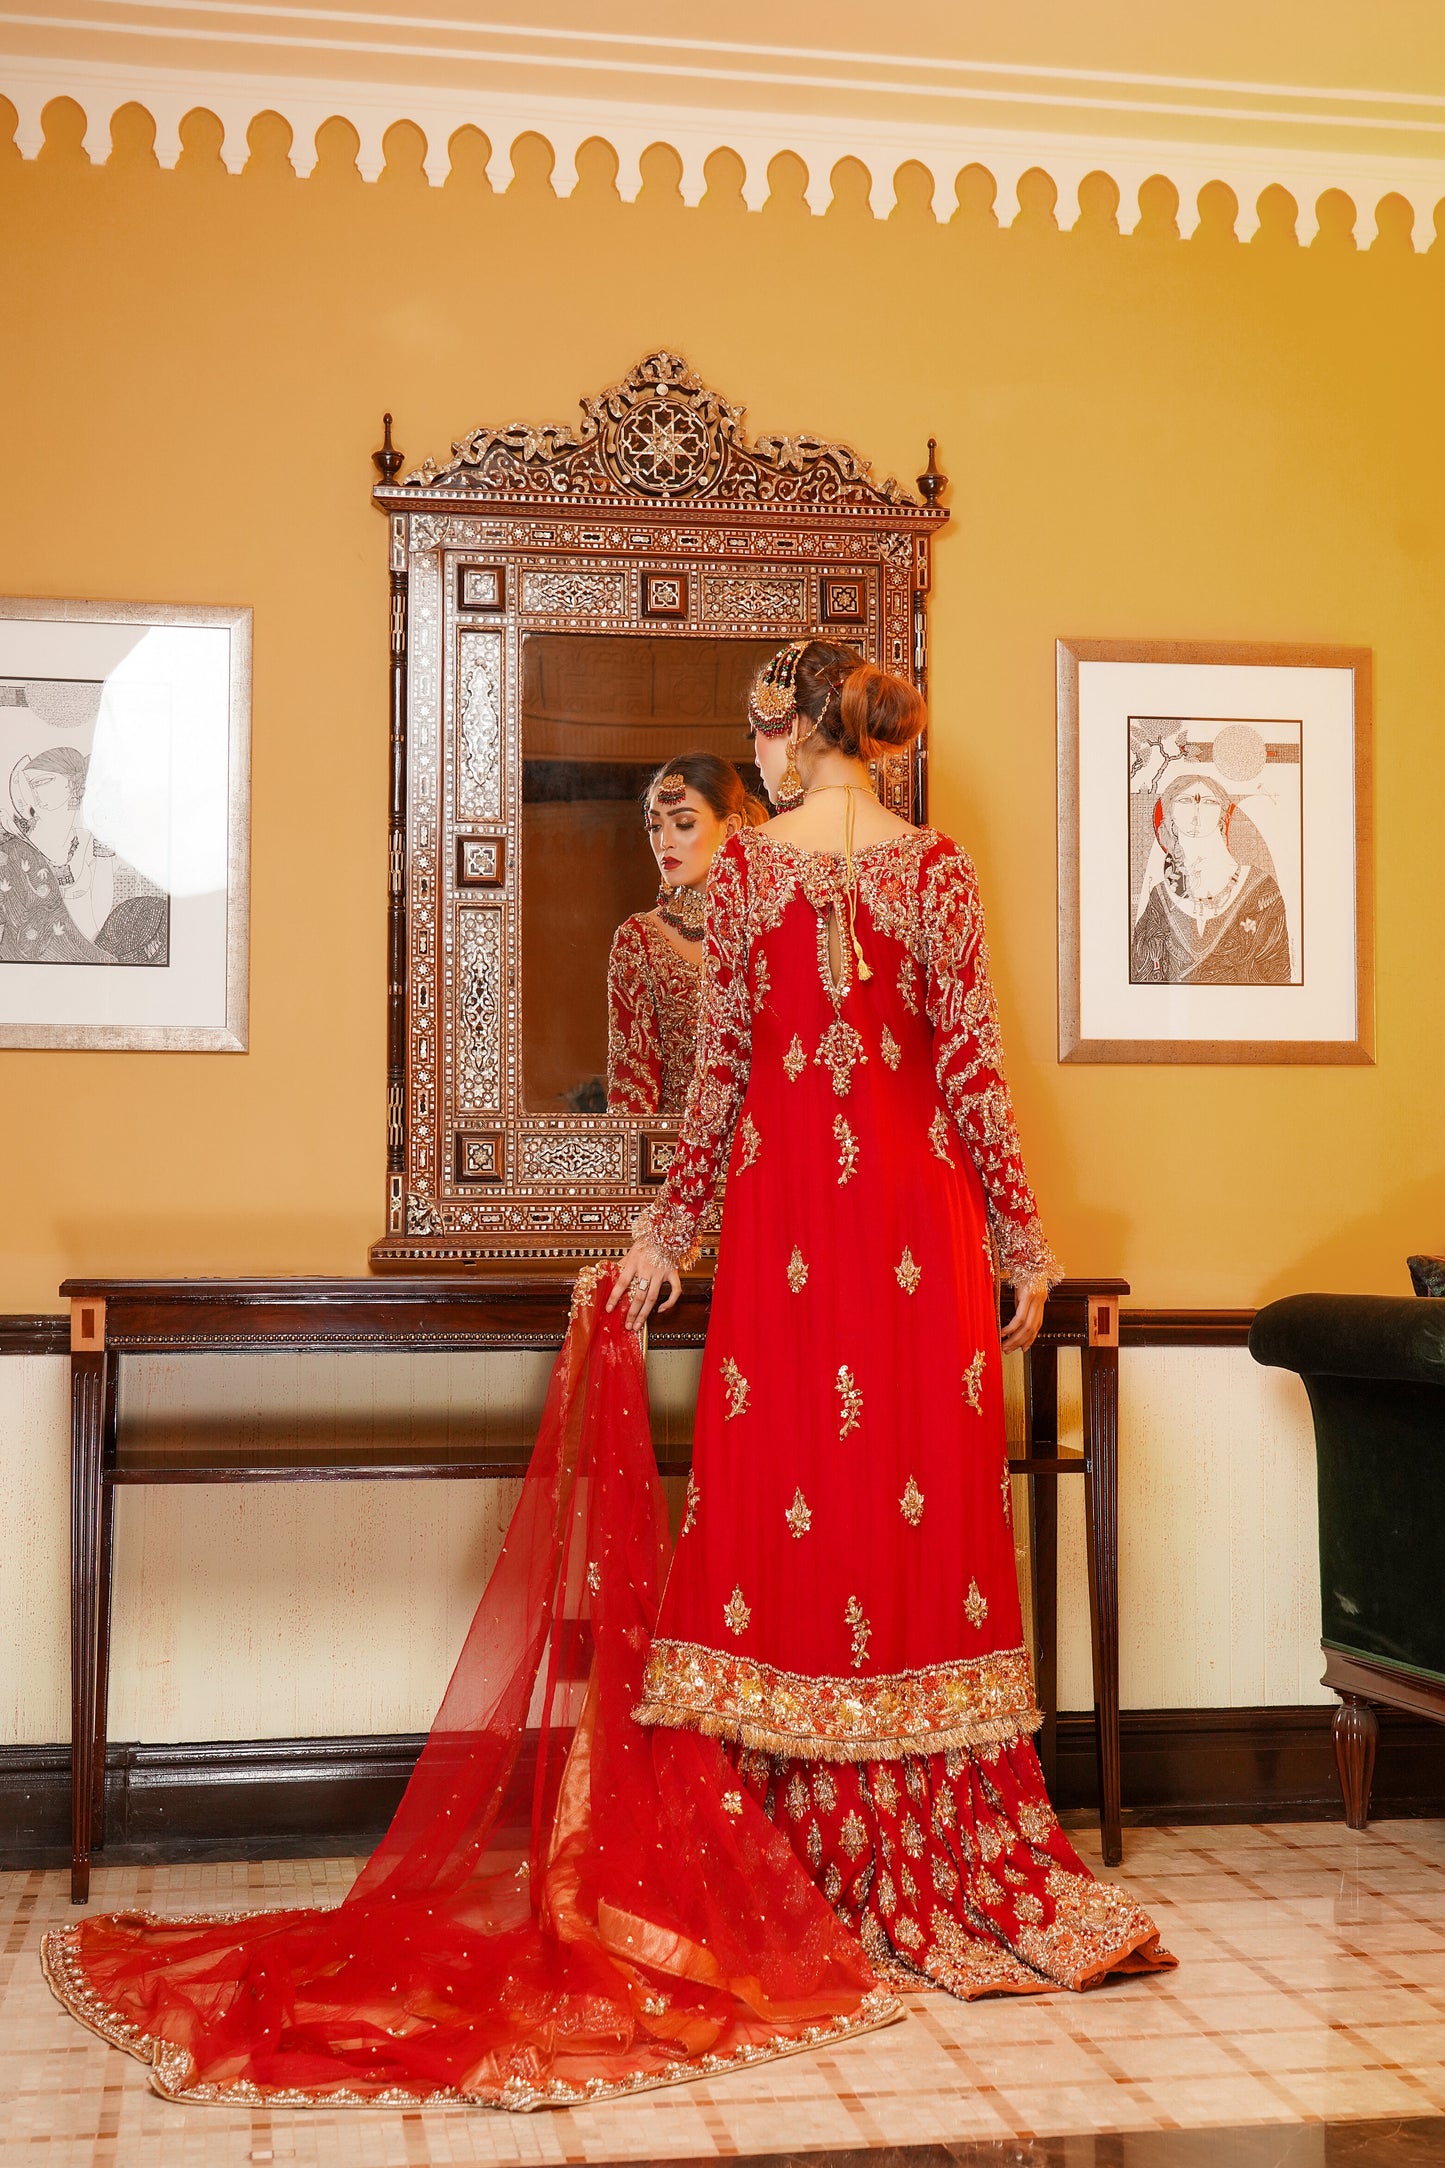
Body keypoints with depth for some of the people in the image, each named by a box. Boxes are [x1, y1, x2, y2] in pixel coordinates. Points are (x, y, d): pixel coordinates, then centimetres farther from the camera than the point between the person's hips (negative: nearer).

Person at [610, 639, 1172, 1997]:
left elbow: (719, 1065, -1)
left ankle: (826, 1865, 12)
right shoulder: (935, 868, -1)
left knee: (793, 1491, 6)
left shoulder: (746, 868, -1)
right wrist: (1022, 1235, 4)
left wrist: (668, 1231, 7)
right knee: (930, 1499, 4)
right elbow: (972, 1065, -3)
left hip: (785, 1205, -1)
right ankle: (969, 1863, 8)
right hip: (918, 1205, 1)